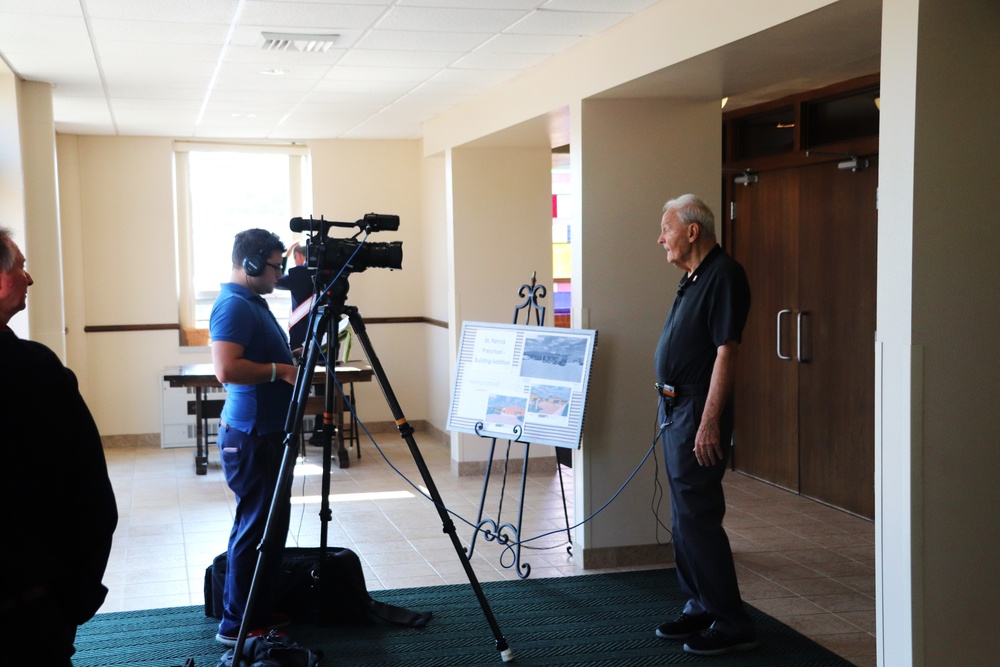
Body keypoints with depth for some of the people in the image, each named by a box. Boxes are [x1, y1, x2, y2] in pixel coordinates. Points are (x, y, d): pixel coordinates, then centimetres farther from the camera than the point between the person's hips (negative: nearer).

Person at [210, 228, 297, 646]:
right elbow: (227, 369, -28)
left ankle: (264, 612, 24)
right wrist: (280, 370, -19)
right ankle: (237, 625, 5)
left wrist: (292, 356, 13)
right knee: (256, 527, -5)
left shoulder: (254, 302, 15)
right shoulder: (233, 305, -16)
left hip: (268, 431, 10)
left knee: (272, 522, 14)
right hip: (251, 434, -10)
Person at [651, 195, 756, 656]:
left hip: (699, 411, -10)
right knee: (684, 517, 14)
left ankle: (731, 622, -1)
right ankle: (700, 608, 24)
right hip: (675, 409, 10)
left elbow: (726, 351, -21)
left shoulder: (723, 275, -15)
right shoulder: (692, 278, 15)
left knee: (696, 516, -9)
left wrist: (709, 422, -25)